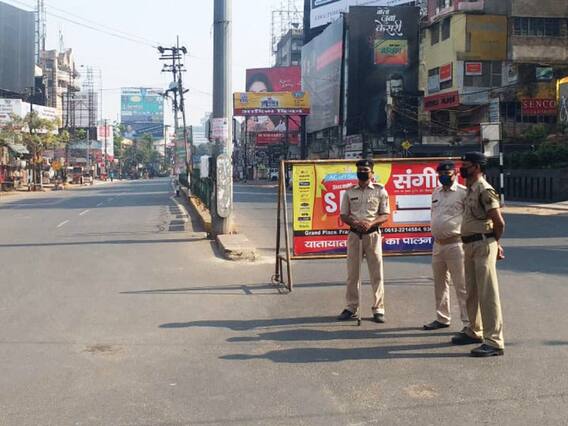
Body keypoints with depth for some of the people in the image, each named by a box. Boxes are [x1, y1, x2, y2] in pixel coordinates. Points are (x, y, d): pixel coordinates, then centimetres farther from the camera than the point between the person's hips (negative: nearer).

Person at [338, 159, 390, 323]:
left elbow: (385, 215, 2)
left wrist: (371, 223, -16)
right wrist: (355, 223, -11)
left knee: (376, 272, -1)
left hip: (373, 234, -2)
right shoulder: (349, 192, 10)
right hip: (354, 234, 2)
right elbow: (343, 215, 10)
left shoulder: (380, 191, 4)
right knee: (352, 272, 4)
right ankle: (351, 307, 12)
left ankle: (378, 309, 4)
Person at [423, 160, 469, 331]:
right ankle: (442, 318, 28)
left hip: (455, 244, -8)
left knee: (461, 285, -5)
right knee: (440, 283, 16)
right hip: (438, 244, 8)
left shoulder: (463, 192, -9)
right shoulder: (436, 192, 14)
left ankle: (469, 323, 1)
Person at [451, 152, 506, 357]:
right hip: (470, 246, 10)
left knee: (487, 294, -8)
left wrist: (495, 243, -1)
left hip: (483, 245, -10)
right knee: (472, 292, 19)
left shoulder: (484, 190, -16)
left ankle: (494, 342, -5)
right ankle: (475, 331, 33)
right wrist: (495, 243, 14)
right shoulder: (470, 189, 14)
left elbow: (499, 222, -18)